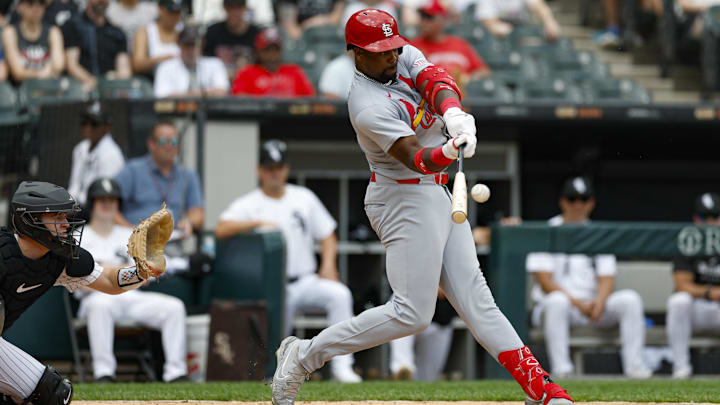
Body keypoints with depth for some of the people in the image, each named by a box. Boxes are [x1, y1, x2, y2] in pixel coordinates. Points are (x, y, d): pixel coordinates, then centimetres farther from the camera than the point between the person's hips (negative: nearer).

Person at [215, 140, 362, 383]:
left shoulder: (304, 197, 13)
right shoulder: (248, 205, 2)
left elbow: (327, 235, 15)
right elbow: (221, 230, -16)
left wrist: (328, 264, -4)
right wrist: (258, 223, -25)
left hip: (306, 281, 2)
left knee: (340, 295, -29)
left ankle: (341, 366, -30)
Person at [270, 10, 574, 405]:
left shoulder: (405, 57, 3)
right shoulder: (368, 107, -22)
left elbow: (436, 82, -16)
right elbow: (415, 157, -32)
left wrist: (453, 114, -38)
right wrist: (448, 152, -54)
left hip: (436, 194, 9)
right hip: (405, 199, -9)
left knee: (472, 294, 4)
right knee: (412, 313, -12)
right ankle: (304, 355, -4)